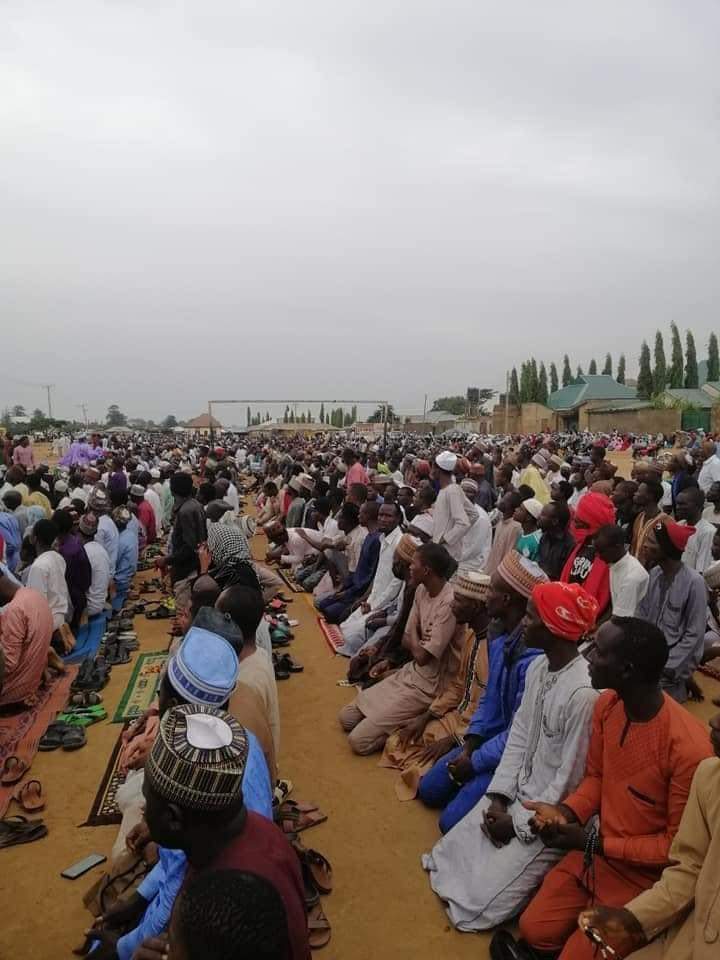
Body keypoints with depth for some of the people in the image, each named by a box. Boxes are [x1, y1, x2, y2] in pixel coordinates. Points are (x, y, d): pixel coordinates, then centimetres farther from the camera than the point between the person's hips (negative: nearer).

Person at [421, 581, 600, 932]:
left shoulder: (584, 693, -30)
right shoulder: (537, 667, -2)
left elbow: (569, 779, -22)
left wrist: (519, 823, -13)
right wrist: (498, 797, -4)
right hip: (516, 795, 8)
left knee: (475, 904, -6)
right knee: (448, 857, 9)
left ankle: (548, 873, 14)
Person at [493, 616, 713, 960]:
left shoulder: (689, 748, -31)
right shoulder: (607, 703, -9)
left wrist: (596, 843, -19)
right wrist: (565, 811, -12)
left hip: (644, 873, -5)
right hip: (595, 848, 6)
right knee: (534, 930, 2)